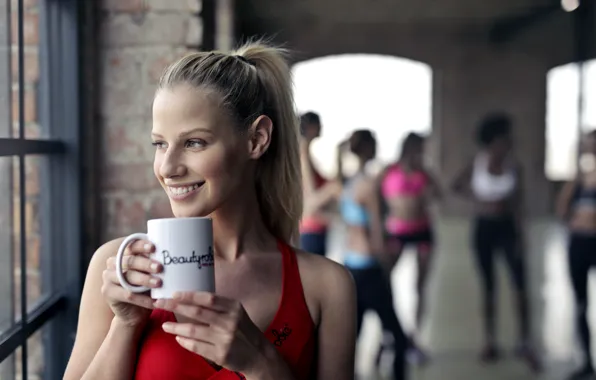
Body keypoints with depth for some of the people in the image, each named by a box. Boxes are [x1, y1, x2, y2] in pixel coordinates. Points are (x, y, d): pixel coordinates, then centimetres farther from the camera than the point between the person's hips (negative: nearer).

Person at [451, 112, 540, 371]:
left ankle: (525, 344, 3)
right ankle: (490, 343, 18)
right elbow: (457, 186, 10)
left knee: (520, 286, -5)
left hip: (507, 227, 0)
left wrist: (520, 237, -6)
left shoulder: (514, 166, -6)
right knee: (488, 287, 9)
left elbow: (518, 204, -3)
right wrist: (478, 198, 0)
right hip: (483, 227, 0)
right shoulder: (477, 163, -6)